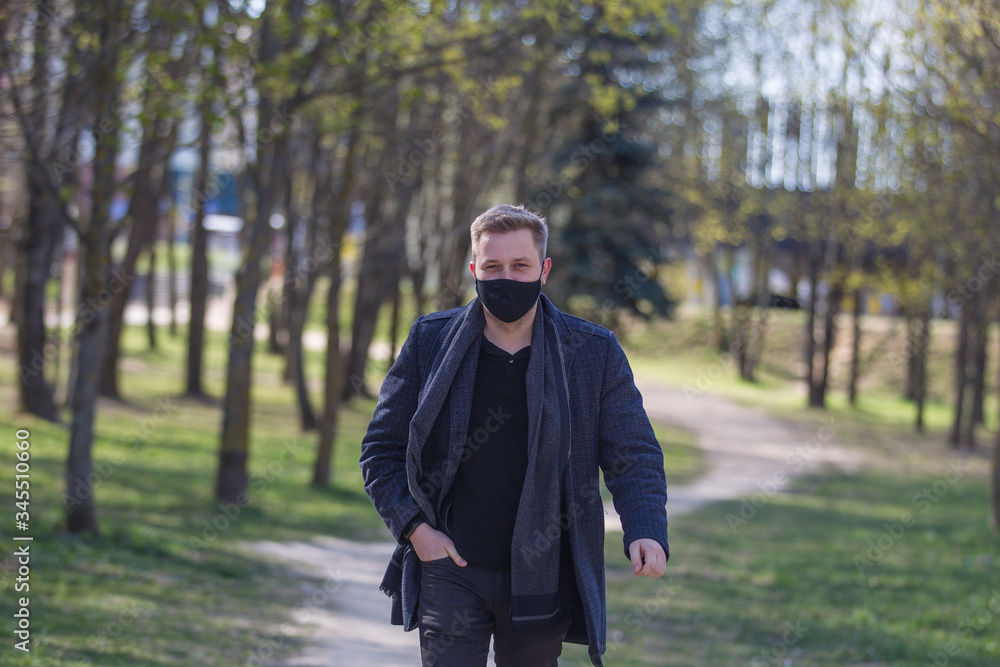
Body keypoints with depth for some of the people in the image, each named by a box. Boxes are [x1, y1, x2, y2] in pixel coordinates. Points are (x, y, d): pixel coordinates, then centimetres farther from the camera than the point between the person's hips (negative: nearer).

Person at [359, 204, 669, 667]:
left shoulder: (595, 353, 1)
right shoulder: (430, 342, 2)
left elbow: (634, 456, 0)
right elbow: (381, 449, 7)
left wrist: (646, 533, -19)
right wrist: (413, 527, -6)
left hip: (542, 582, 1)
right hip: (450, 570, 0)